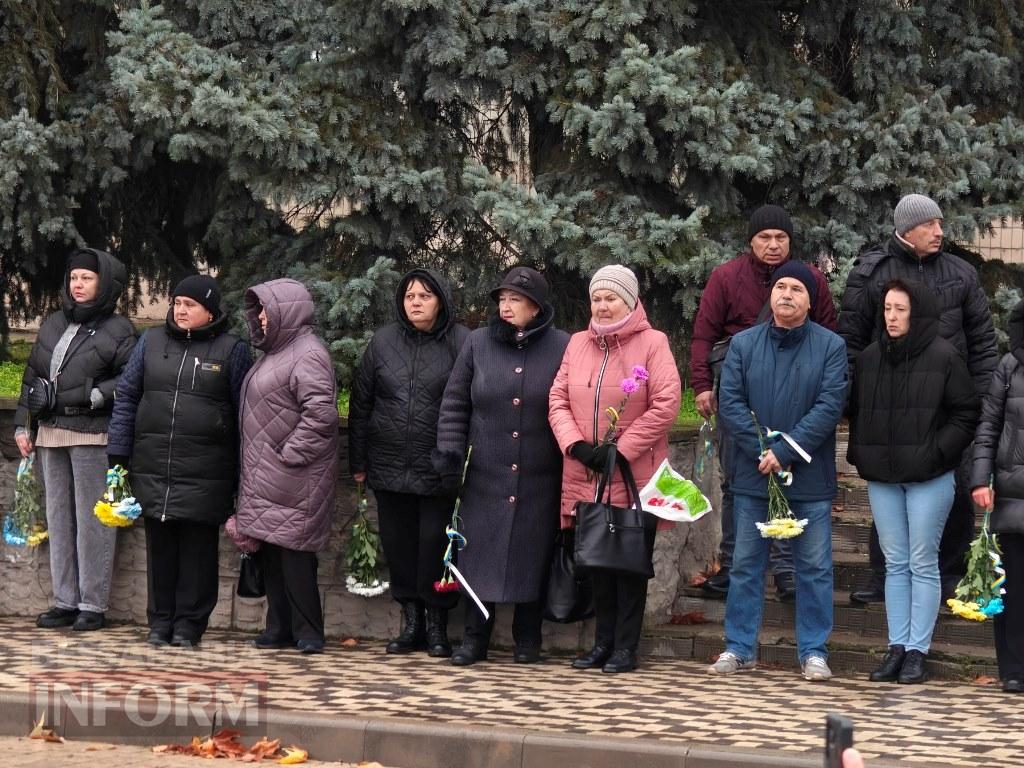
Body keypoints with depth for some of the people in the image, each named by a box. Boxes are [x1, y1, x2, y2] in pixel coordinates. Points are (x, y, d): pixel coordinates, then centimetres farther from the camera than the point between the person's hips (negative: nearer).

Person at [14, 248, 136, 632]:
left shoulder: (117, 330, -2)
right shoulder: (52, 325, 16)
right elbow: (31, 379, 18)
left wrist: (96, 395, -17)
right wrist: (23, 426, 12)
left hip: (92, 435, -6)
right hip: (50, 434, 6)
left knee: (92, 519, -5)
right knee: (59, 517, 8)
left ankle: (92, 604, 0)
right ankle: (65, 601, 14)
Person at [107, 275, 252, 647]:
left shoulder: (232, 350, 3)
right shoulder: (151, 342, 10)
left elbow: (243, 414, 4)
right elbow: (126, 396, 12)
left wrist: (240, 477, 1)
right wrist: (118, 456, 4)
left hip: (204, 473, -3)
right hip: (152, 468, 3)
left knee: (198, 546, 0)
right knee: (159, 544, 7)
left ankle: (189, 623, 8)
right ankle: (160, 620, 15)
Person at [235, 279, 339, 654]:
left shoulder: (307, 355, -14)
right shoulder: (276, 351, 18)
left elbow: (320, 413, -24)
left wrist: (289, 453, -20)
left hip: (293, 478, -10)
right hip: (265, 475, 10)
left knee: (293, 552, -7)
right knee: (271, 553, 11)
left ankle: (307, 632, -1)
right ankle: (280, 628, 17)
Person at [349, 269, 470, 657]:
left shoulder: (461, 343, -2)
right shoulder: (383, 342, 9)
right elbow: (360, 403, 13)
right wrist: (358, 461, 11)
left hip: (439, 469, -4)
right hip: (389, 466, 4)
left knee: (435, 542, -3)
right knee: (399, 545, 7)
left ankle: (437, 625, 8)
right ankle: (411, 622, 17)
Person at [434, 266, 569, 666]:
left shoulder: (562, 348, 0)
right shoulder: (478, 344, 7)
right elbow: (454, 404, 9)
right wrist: (449, 452, 0)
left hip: (539, 481, -2)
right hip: (485, 477, 2)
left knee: (533, 555, 3)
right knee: (480, 554, 1)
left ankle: (527, 640, 15)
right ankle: (474, 640, 9)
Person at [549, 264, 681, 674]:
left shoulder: (652, 343, -5)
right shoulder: (578, 344, 10)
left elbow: (665, 406, -11)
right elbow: (558, 400, 8)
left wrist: (619, 450, -15)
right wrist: (576, 444, -9)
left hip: (634, 479, -4)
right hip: (585, 478, 5)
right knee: (597, 562, 10)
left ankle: (625, 646, 8)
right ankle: (603, 642, 19)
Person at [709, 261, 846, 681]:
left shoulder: (831, 346, -2)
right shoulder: (744, 344, 4)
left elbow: (829, 407, -9)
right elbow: (729, 402, -2)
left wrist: (784, 451, -16)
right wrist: (763, 450, -14)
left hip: (810, 477, -2)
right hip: (752, 474, 2)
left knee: (814, 566, 3)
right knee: (745, 564, 7)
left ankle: (813, 651, 11)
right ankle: (739, 648, 16)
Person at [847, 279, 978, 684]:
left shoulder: (943, 357, -6)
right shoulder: (870, 357, 8)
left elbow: (966, 413, -4)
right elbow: (855, 410, 15)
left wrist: (938, 452, -12)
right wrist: (859, 453, 4)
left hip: (929, 478, -5)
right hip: (881, 476, 5)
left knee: (922, 563, 0)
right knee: (895, 563, 8)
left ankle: (917, 650, 3)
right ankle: (897, 647, 11)